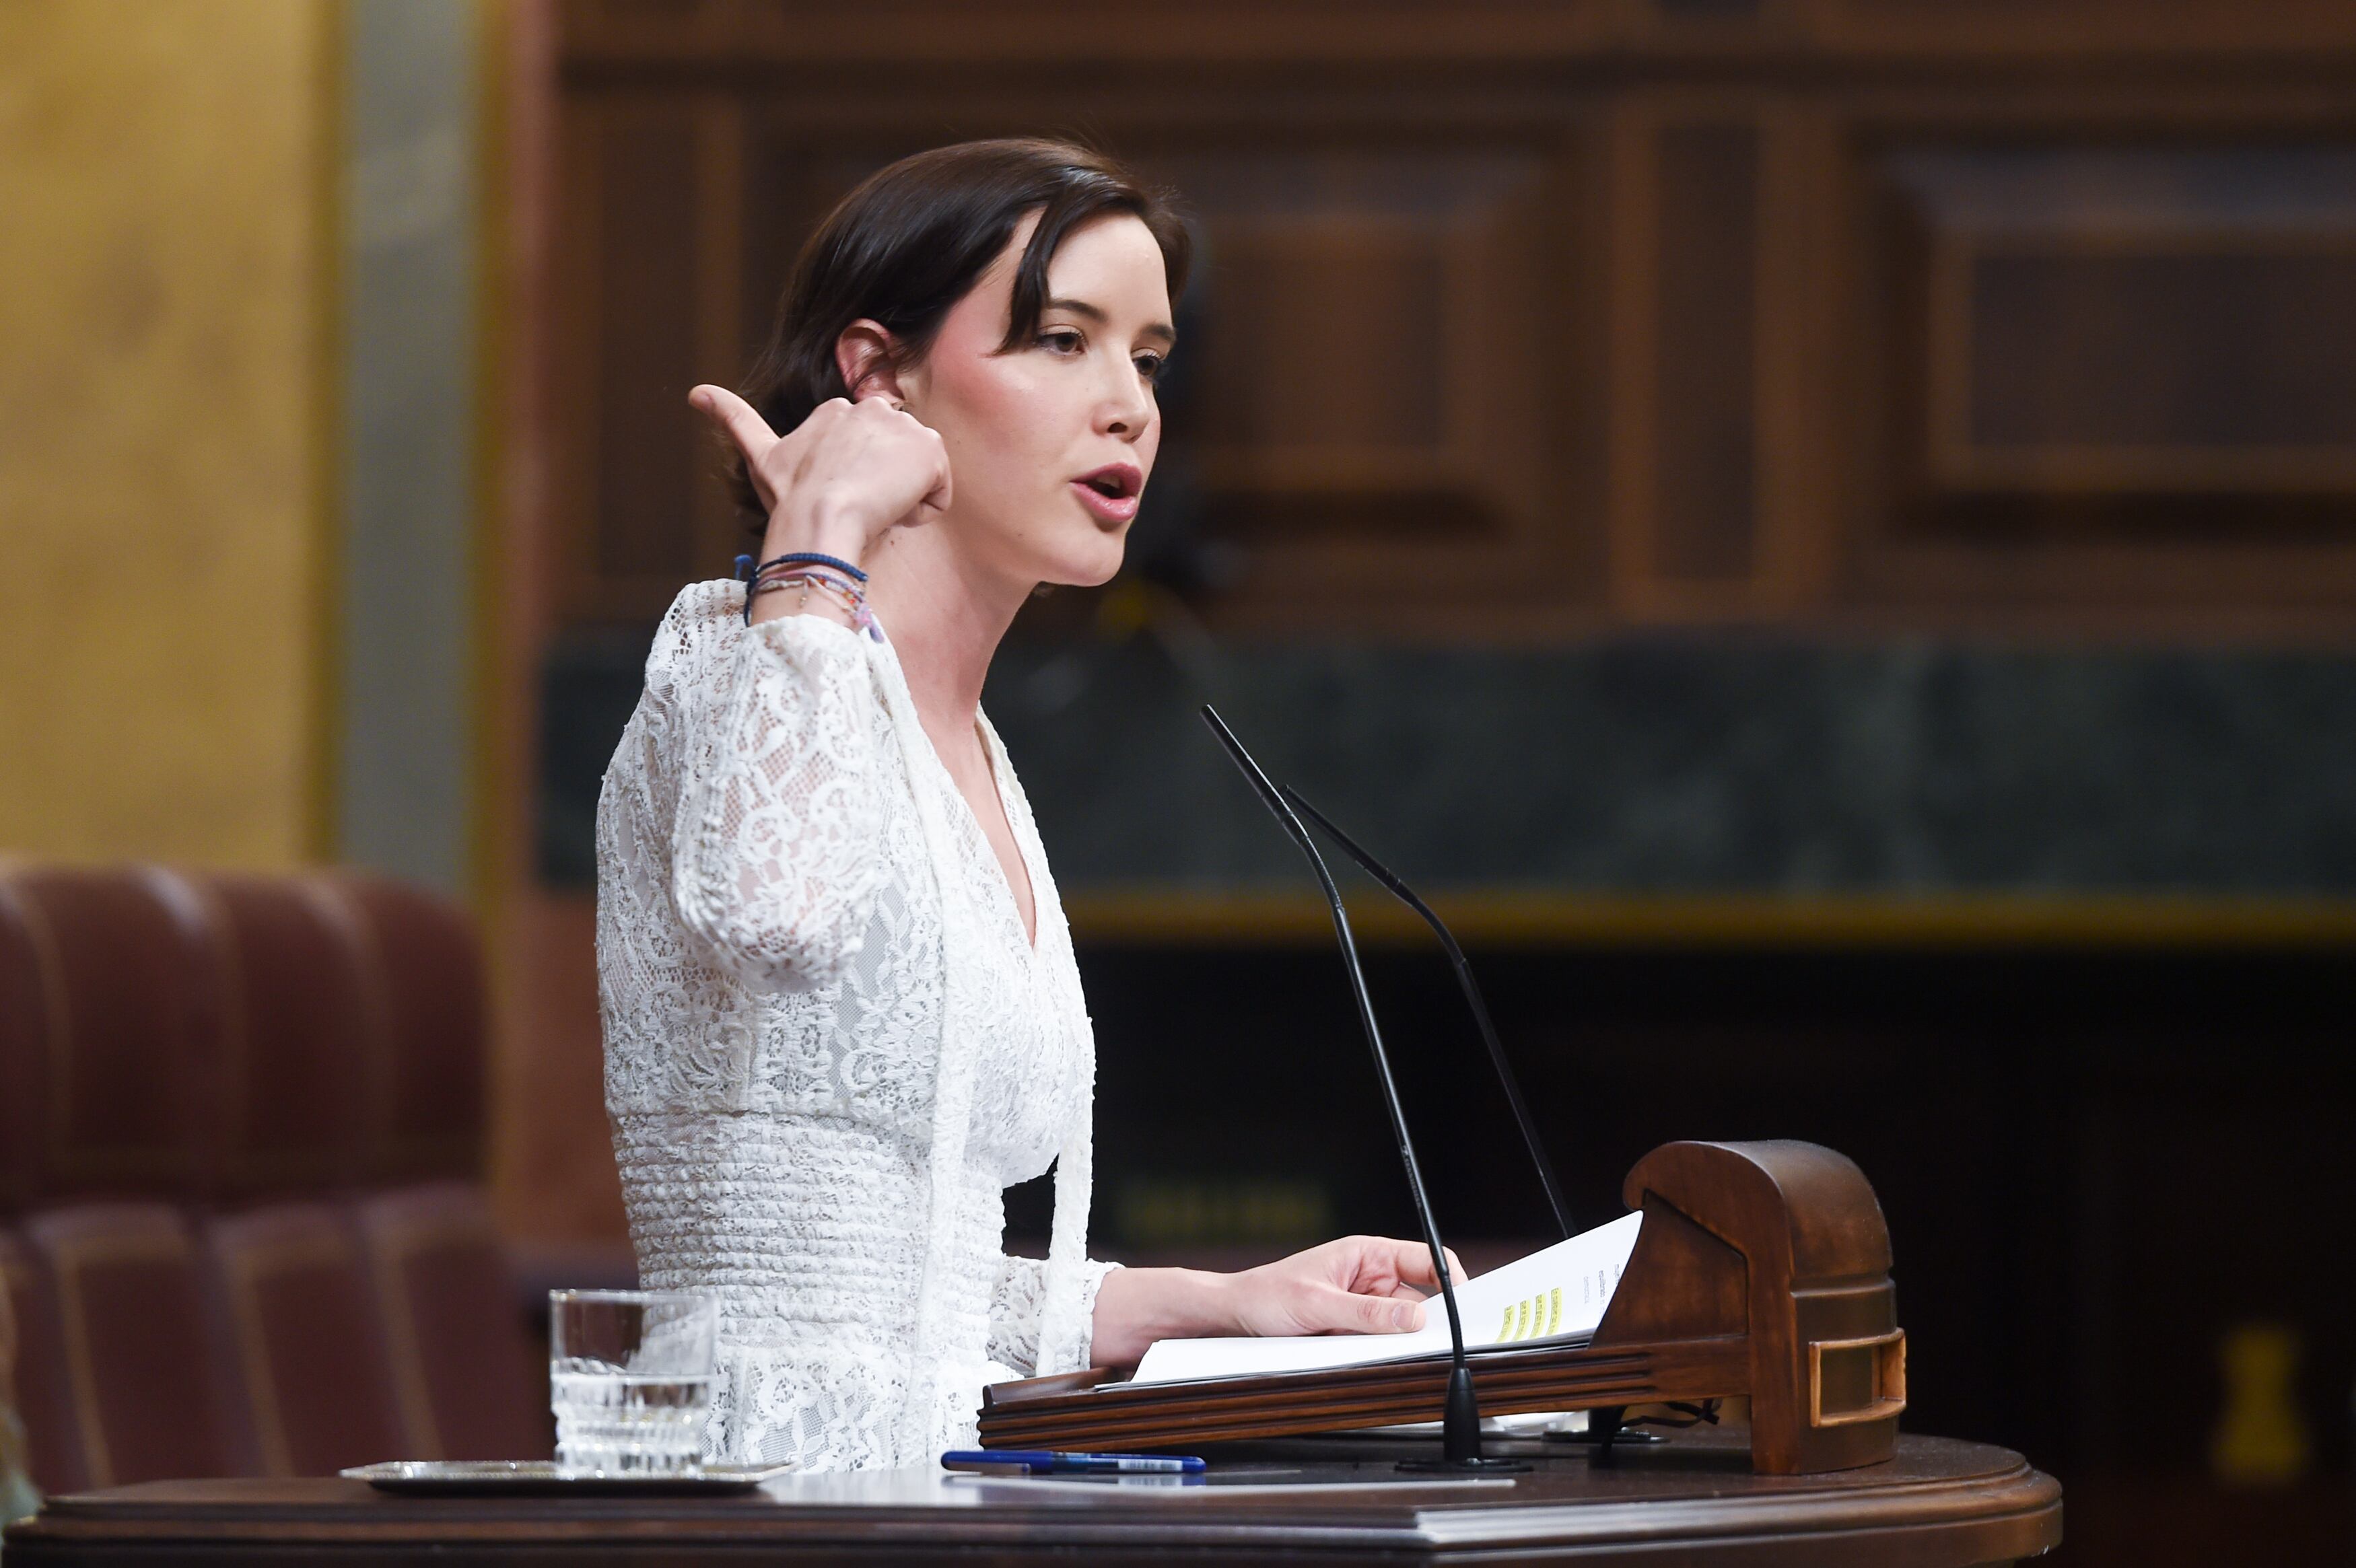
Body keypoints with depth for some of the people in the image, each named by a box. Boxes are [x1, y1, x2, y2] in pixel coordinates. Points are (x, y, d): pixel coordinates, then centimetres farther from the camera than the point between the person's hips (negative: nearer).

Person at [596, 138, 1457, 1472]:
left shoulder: (971, 761, 21)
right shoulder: (742, 651, -5)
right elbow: (768, 902, -32)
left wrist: (1214, 1305, 16)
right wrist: (820, 537, -17)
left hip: (920, 1495, 9)